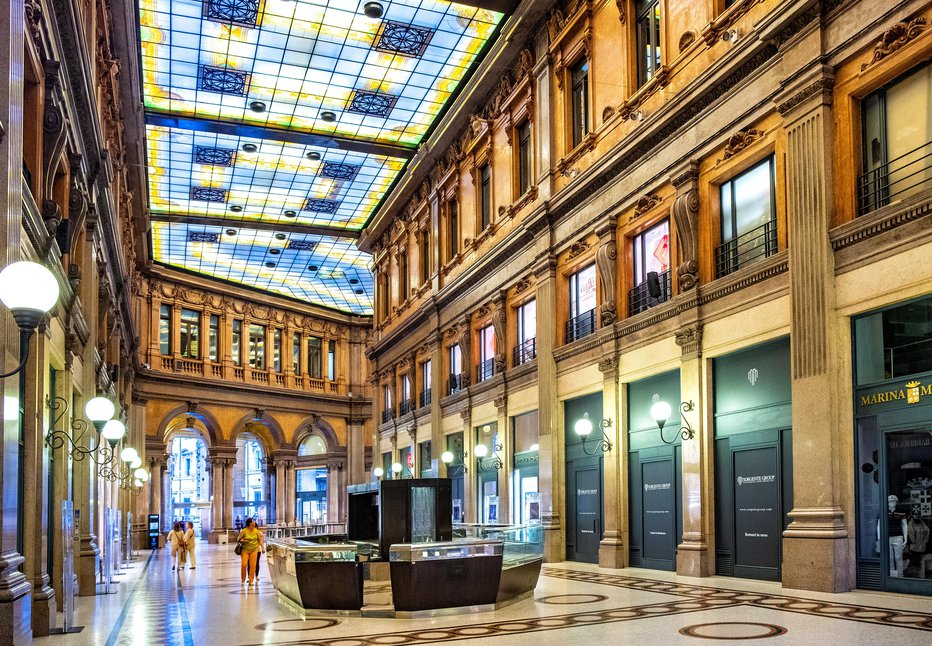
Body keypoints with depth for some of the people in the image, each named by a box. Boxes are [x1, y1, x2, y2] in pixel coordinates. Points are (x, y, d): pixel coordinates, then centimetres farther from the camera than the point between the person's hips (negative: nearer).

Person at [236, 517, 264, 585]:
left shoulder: (256, 531, 1)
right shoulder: (244, 531, -8)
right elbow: (238, 539, 0)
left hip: (254, 550, 2)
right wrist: (242, 541, -19)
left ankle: (251, 580, 6)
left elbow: (260, 540, 11)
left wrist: (263, 547, 4)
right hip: (245, 550, -2)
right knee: (244, 565, -8)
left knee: (252, 565, -2)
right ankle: (243, 579, 13)